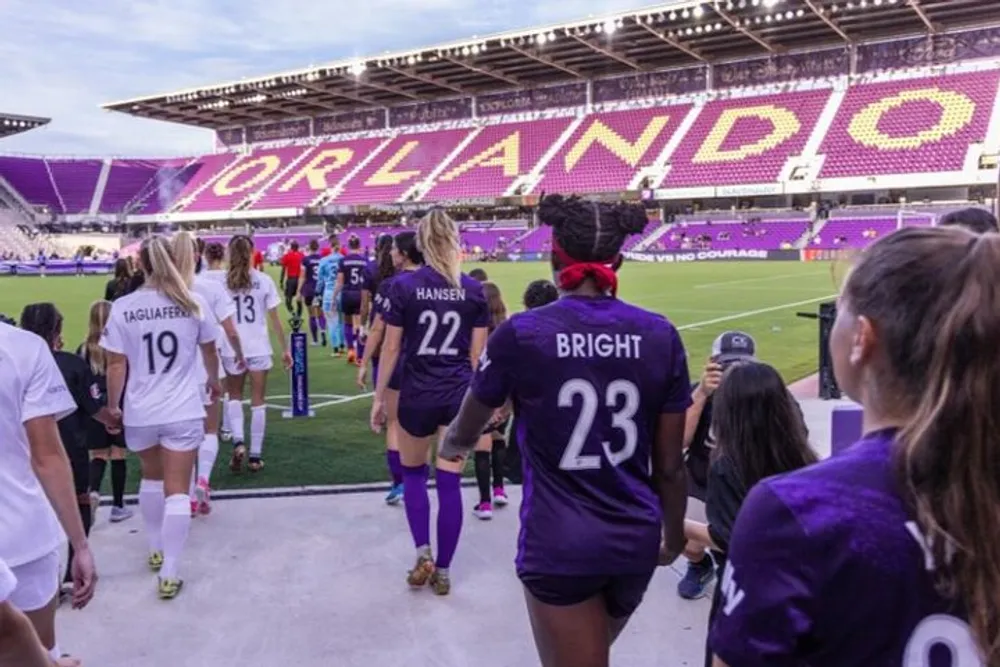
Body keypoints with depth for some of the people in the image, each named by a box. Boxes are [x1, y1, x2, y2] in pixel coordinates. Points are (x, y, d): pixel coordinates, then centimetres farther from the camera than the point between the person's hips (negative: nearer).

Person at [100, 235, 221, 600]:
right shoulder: (193, 303, -3)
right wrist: (213, 380, 30)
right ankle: (170, 574, 3)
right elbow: (209, 351, 11)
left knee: (152, 477, 24)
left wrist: (112, 405, 10)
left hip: (139, 412, 1)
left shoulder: (122, 307, -6)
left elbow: (116, 365, -5)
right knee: (177, 490, 3)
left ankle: (155, 550, 39)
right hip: (183, 412, -1)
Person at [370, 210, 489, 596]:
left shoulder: (403, 286, -7)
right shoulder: (473, 289, 0)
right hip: (460, 396, 2)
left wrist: (378, 398, 5)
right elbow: (478, 354, 3)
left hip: (417, 394, -1)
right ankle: (443, 571, 17)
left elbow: (391, 348, -4)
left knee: (413, 474, 21)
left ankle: (423, 555, 11)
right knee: (450, 483, 8)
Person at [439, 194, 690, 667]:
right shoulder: (660, 336, -5)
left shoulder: (521, 334, -13)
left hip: (559, 543, -4)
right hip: (635, 539, 4)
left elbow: (465, 433, 3)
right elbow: (670, 465, 0)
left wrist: (451, 446, 28)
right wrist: (675, 535, 18)